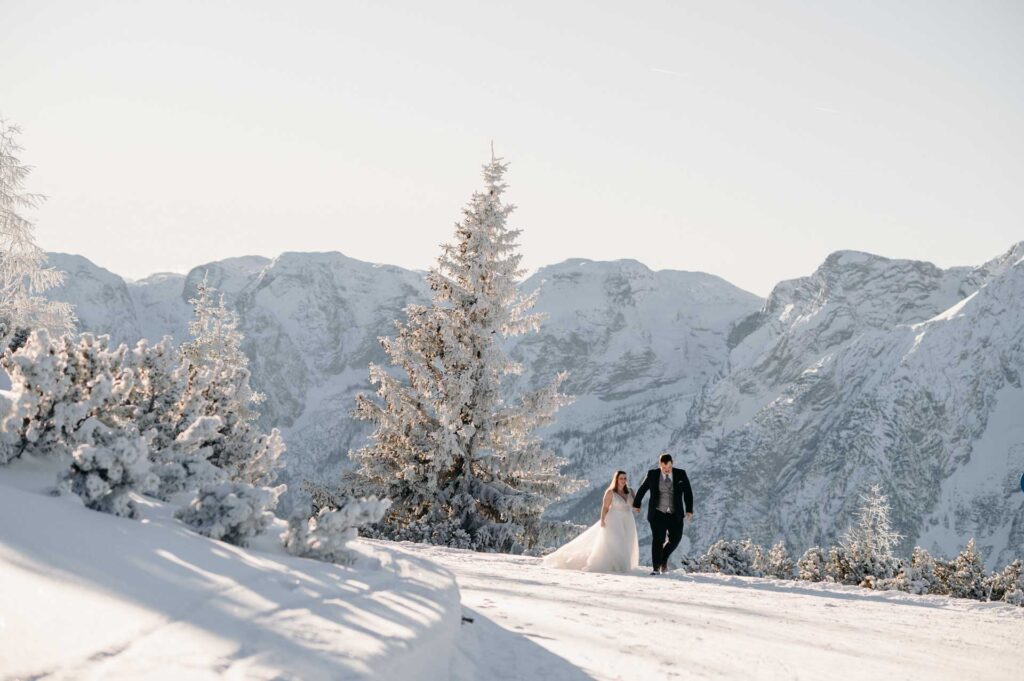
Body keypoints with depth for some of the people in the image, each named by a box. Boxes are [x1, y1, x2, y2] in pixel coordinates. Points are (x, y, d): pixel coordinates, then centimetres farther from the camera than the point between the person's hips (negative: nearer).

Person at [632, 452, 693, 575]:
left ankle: (664, 559, 23)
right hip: (658, 514, -1)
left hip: (675, 514, 1)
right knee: (658, 539, -10)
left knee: (675, 538, -3)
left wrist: (689, 510, -6)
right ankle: (655, 567, -4)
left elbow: (688, 492, 1)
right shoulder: (652, 474, -3)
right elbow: (642, 489, 9)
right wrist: (636, 504, 18)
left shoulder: (681, 474, -2)